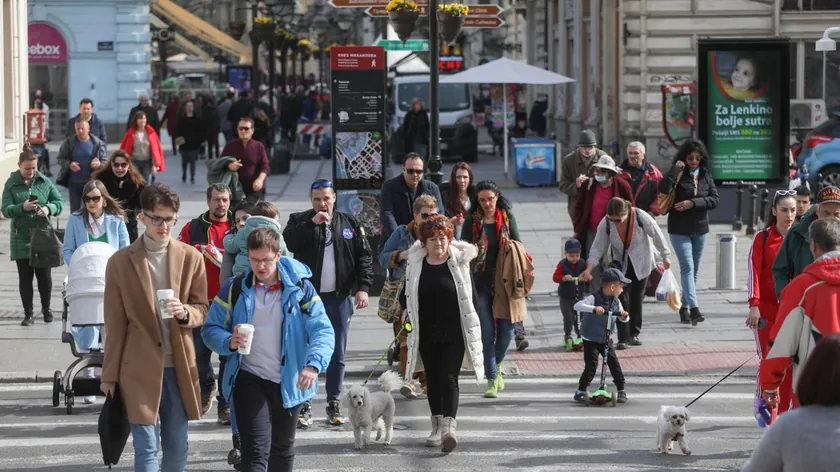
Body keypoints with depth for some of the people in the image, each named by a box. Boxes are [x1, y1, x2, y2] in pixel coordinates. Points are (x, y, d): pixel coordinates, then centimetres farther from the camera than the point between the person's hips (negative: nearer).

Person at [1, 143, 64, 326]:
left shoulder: (45, 182, 2)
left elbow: (59, 202, 5)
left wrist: (49, 209, -16)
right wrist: (22, 207, -24)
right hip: (21, 238, -1)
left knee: (44, 274, 6)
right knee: (25, 276, 3)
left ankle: (46, 308, 26)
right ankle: (28, 314, 12)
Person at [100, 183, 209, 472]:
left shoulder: (191, 257, 3)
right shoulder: (121, 262, -3)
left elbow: (202, 309, 8)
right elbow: (115, 324, 0)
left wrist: (184, 312, -16)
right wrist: (110, 374, 1)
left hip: (179, 365, 3)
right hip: (139, 366, -3)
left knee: (178, 448, 10)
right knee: (146, 448, -4)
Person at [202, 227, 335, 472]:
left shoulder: (300, 288, -6)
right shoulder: (235, 289, -4)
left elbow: (322, 330, -12)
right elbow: (211, 329, 0)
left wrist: (314, 364, -30)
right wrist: (230, 342, -23)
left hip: (289, 382, 2)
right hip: (249, 379, -2)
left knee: (283, 449, 20)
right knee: (256, 451, -14)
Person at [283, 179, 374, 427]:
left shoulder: (350, 224, 7)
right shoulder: (300, 221, 3)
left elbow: (364, 256, 4)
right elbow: (287, 242, -15)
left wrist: (363, 287, -6)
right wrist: (312, 223, -21)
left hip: (339, 298, 2)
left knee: (337, 354, 7)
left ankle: (333, 403, 16)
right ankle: (304, 404, 5)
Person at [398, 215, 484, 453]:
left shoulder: (460, 263, -2)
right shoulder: (415, 264, 3)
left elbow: (472, 297, 4)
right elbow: (405, 295, 14)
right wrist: (408, 309, -4)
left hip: (454, 333, -3)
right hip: (427, 334, 3)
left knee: (449, 378, -12)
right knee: (433, 379, 10)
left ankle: (449, 427, -22)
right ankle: (437, 426, 21)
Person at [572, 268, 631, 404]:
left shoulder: (616, 302, 0)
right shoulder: (594, 298, -20)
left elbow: (623, 319, 10)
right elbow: (577, 306, -34)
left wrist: (624, 317, -16)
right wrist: (594, 309, -48)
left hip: (606, 340, 5)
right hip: (591, 340, -5)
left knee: (614, 364, 2)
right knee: (591, 366, -9)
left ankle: (621, 390, 13)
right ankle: (580, 391, 4)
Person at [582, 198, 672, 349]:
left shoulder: (641, 217, -24)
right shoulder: (605, 223, -20)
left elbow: (657, 235, -10)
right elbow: (598, 247, -15)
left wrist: (665, 257, -1)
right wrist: (589, 268, -26)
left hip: (641, 263, 0)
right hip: (620, 263, 0)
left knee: (637, 298, 7)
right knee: (622, 299, -9)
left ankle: (633, 334, 20)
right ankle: (623, 338, -8)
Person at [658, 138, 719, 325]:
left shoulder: (706, 175, 5)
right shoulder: (678, 174, -6)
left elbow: (714, 199, -3)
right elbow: (663, 189, -24)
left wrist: (693, 203, -15)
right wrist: (676, 169, -24)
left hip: (700, 228, 4)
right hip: (679, 229, -4)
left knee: (694, 270, 11)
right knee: (687, 267, -13)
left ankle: (684, 306, 22)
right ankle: (694, 308, -22)